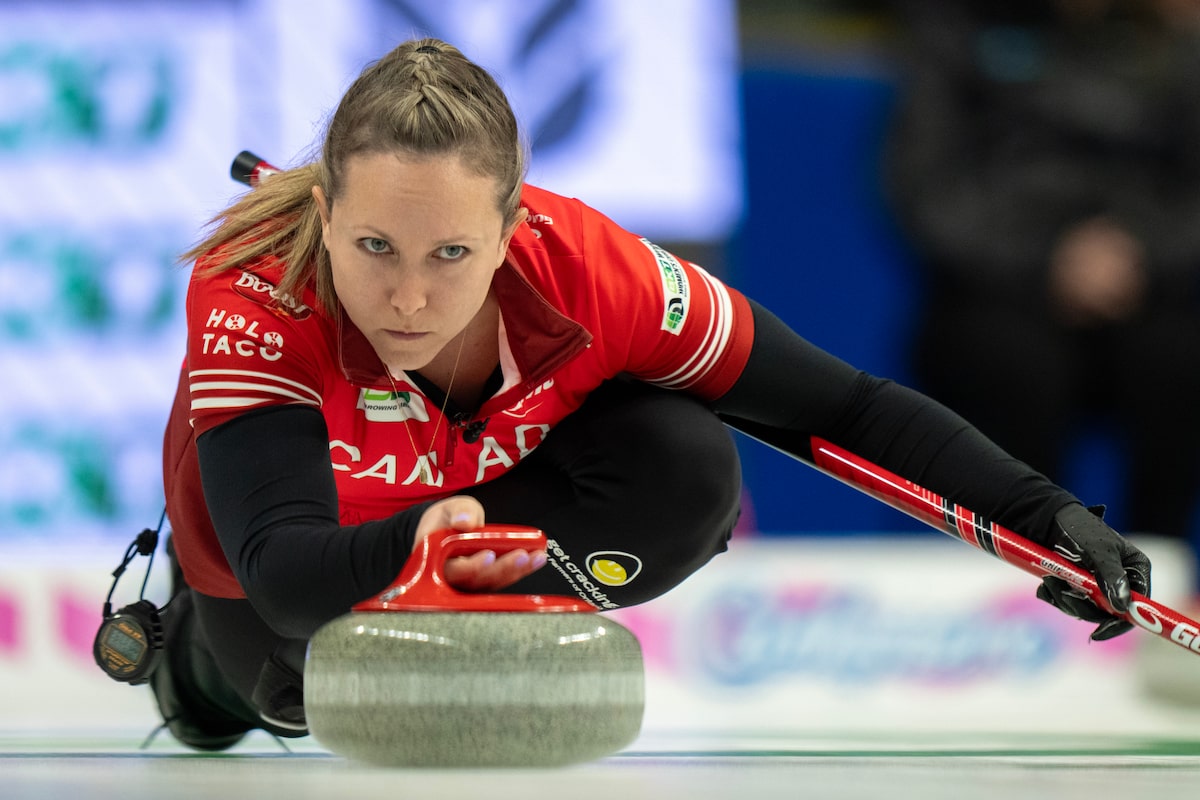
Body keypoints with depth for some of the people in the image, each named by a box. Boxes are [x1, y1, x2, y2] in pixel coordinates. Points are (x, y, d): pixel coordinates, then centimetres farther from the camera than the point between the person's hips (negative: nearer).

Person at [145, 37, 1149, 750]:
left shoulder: (586, 269, -33)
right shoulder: (252, 297, -40)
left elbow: (842, 407, -23)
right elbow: (279, 568, -50)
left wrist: (1046, 513, -31)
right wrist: (417, 542, -71)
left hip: (492, 485, -3)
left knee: (688, 471, -25)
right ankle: (206, 648, 13)